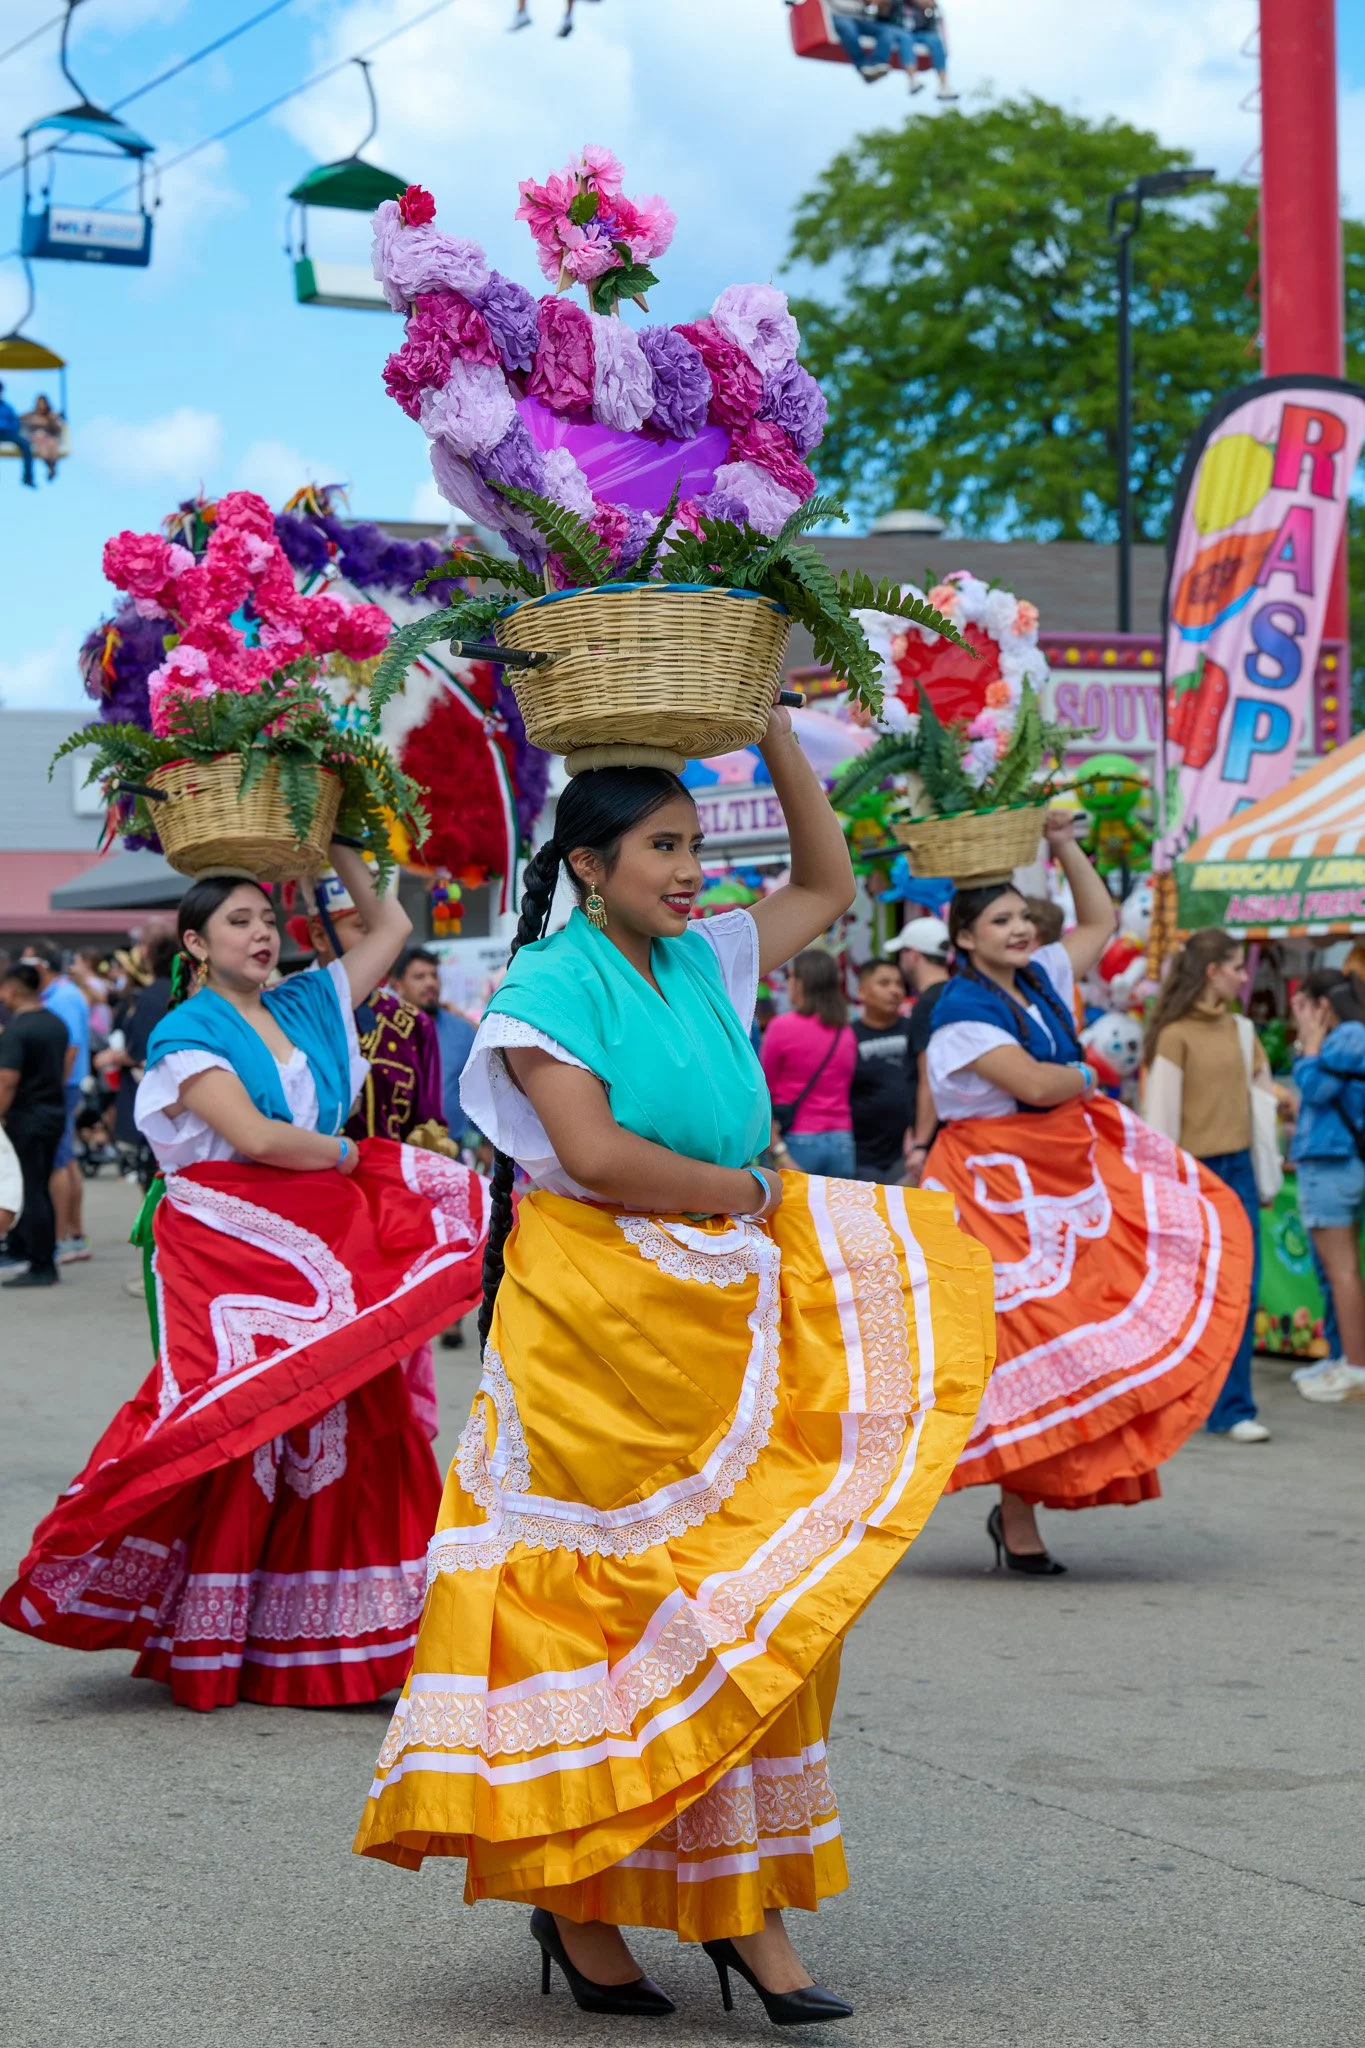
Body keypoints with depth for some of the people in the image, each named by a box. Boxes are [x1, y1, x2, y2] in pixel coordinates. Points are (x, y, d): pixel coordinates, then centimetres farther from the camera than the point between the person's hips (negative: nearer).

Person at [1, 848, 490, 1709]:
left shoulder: (305, 1007, 14)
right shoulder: (187, 1033, -3)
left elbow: (391, 926, 21)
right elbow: (254, 1136, -15)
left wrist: (337, 847, 19)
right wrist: (348, 1152, -1)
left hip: (317, 1253, 6)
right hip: (227, 1248, -6)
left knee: (334, 1436, 1)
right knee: (229, 1441, -8)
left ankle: (313, 1644, 6)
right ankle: (207, 1652, 1)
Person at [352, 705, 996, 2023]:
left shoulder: (704, 962, 12)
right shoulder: (549, 984, -8)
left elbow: (828, 884, 24)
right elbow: (594, 1153, -20)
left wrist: (775, 733, 15)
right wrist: (747, 1190, -8)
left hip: (720, 1320, 7)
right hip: (592, 1326, -7)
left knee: (739, 1610, 4)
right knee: (603, 1602, -3)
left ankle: (744, 1906, 9)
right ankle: (570, 1898, 8)